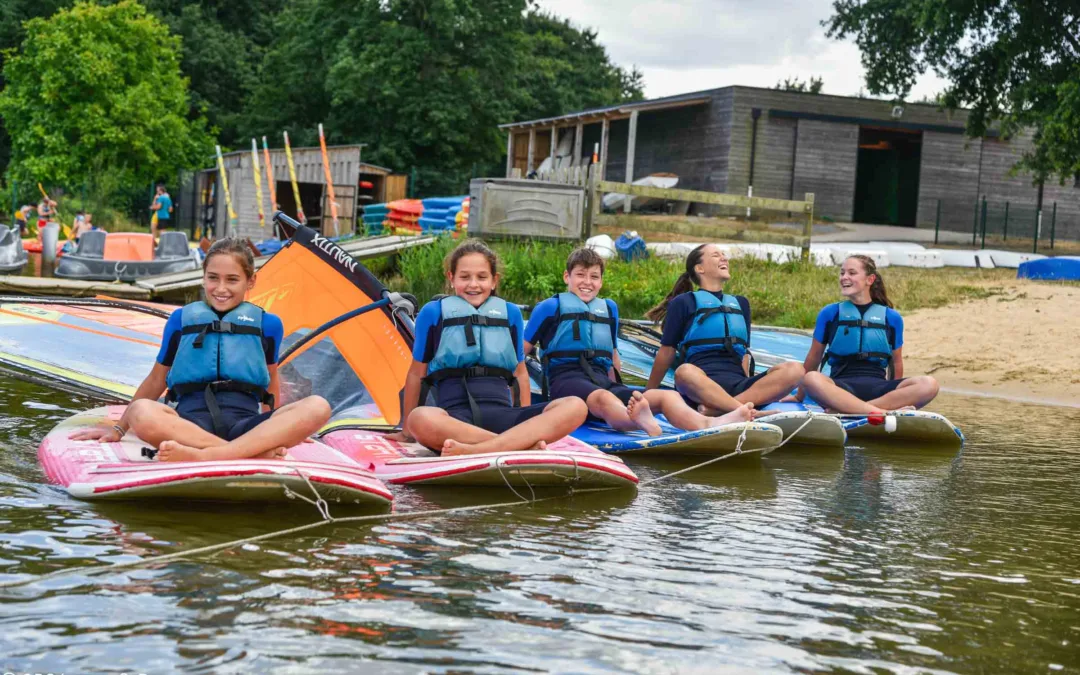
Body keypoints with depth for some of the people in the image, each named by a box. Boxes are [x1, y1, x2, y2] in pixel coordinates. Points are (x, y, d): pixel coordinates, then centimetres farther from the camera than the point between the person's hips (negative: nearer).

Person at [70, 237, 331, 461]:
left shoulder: (267, 324, 14)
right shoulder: (181, 318, 16)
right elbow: (157, 379, 23)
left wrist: (275, 432, 21)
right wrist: (118, 429, 25)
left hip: (246, 424, 1)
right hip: (191, 423, 0)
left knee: (317, 407, -30)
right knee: (141, 412, -36)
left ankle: (203, 456, -42)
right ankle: (258, 453, -41)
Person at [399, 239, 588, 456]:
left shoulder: (510, 313, 18)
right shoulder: (433, 312, 11)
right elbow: (417, 372, 16)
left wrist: (529, 425, 20)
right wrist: (407, 430, 19)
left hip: (501, 413, 3)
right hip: (455, 416, -3)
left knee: (575, 407, -25)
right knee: (421, 419, -40)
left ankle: (473, 450, -40)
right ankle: (524, 444, -39)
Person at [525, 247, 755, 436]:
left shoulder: (609, 308, 27)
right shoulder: (551, 307, 10)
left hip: (604, 382, 6)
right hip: (567, 379, -6)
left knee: (667, 396, -21)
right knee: (604, 398, -42)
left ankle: (707, 424, -54)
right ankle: (643, 424, -77)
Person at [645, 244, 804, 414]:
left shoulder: (740, 303, 28)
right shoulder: (684, 303, 14)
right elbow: (667, 351, 14)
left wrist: (749, 389, 17)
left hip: (738, 388, 5)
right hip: (701, 387, -5)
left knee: (794, 370, -24)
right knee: (685, 372, -40)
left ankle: (715, 409, -39)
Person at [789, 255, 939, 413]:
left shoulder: (891, 317, 12)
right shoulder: (830, 313, 10)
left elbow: (896, 363, 20)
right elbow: (814, 358, 17)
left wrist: (896, 396, 21)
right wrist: (799, 396, 23)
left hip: (878, 387, 2)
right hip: (842, 386, -2)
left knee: (928, 385, -28)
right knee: (811, 380, -36)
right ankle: (882, 413, -43)